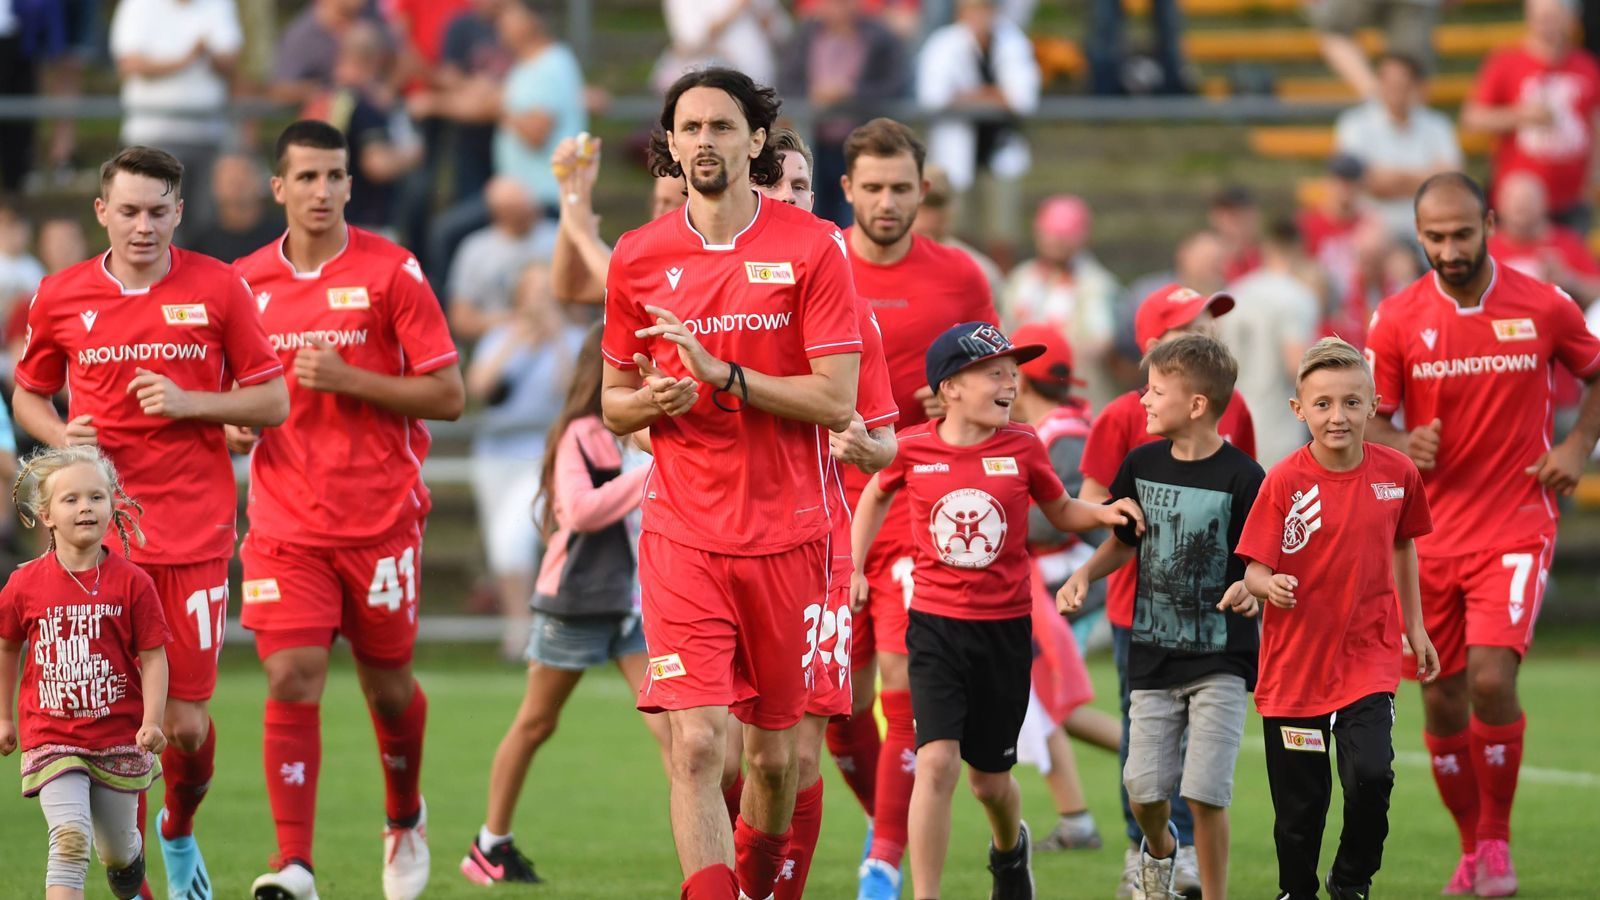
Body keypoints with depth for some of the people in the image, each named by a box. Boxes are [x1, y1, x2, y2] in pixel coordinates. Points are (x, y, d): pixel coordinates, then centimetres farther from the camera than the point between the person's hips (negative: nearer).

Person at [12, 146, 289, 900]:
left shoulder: (217, 289, 2)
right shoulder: (61, 298, 5)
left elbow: (273, 403, 5)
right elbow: (27, 396, 19)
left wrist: (188, 402, -11)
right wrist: (61, 435, -3)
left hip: (195, 535, -1)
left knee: (186, 721, -1)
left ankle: (179, 832, 30)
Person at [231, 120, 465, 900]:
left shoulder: (391, 271, -4)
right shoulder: (246, 282, 6)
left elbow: (448, 396, -6)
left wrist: (349, 380, -16)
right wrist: (236, 422, -2)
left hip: (380, 517, -2)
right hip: (285, 525, 2)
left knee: (387, 684, 9)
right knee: (291, 681, -11)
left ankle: (405, 820, 37)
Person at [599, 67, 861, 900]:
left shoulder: (811, 248, -2)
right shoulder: (638, 258, 6)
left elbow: (836, 400, -7)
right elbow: (614, 405, 15)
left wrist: (722, 375, -17)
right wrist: (651, 401, -8)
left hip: (786, 534, 0)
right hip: (682, 538, 0)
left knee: (774, 750, 10)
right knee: (696, 744, -14)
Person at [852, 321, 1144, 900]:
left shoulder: (1022, 448, -5)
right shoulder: (913, 449, -6)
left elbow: (1061, 511, 11)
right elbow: (876, 495, 16)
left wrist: (1103, 513, -9)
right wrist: (853, 568, 11)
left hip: (1005, 630, 1)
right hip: (936, 628, -1)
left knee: (989, 779, 12)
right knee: (937, 762, -17)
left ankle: (1010, 848, 46)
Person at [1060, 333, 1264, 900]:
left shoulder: (1242, 478, -13)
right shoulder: (1142, 464, 3)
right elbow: (1125, 541, 17)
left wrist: (1250, 589, -31)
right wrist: (1086, 574, 0)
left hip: (1220, 658, -5)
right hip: (1154, 655, 5)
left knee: (1205, 794, -11)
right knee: (1144, 790, 4)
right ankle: (1158, 849, 37)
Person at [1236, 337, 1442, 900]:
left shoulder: (1397, 473, -2)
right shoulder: (1284, 482, -11)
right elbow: (1255, 568, -11)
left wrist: (1415, 627, 18)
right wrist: (1268, 586, -34)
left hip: (1368, 655, 1)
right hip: (1295, 662, -1)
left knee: (1371, 775, -18)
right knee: (1300, 804, 6)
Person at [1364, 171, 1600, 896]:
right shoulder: (1398, 318, -3)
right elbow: (1368, 420, 2)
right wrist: (1403, 445, -20)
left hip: (1516, 525, -2)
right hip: (1431, 531, 2)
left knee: (1492, 679, -19)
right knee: (1443, 700, 5)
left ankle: (1497, 839, -1)